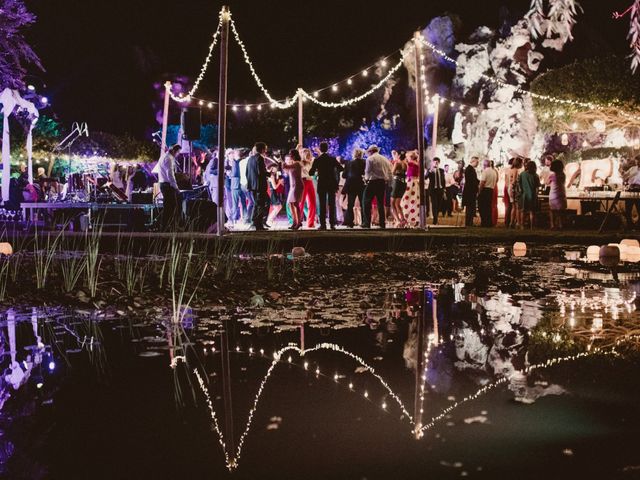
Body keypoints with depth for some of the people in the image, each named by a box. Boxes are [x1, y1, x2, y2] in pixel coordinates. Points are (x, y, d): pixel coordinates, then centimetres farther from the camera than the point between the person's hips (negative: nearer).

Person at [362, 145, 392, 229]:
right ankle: (382, 223, 8)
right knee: (381, 203, 10)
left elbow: (368, 171, -8)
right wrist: (386, 180, 17)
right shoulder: (385, 159, 14)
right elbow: (390, 173, 11)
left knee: (367, 203, -1)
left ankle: (367, 223, -8)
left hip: (373, 182, -6)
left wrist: (366, 179, 9)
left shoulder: (370, 159, -3)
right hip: (383, 183, 6)